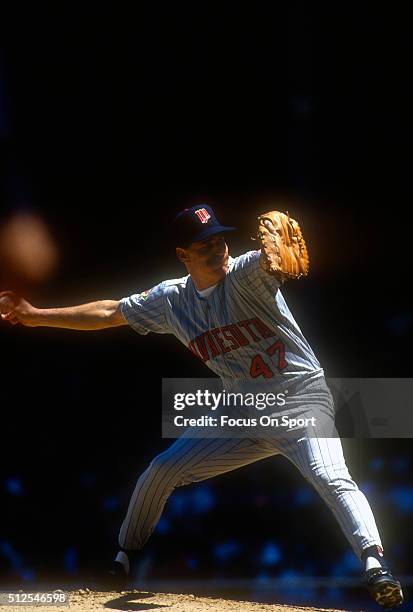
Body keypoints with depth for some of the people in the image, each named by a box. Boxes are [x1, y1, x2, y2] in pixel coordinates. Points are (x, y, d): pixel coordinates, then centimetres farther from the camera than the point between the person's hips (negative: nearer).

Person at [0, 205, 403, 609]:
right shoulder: (170, 300, 1)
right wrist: (36, 316, 12)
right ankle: (125, 557, 25)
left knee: (330, 478, -30)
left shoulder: (244, 274, -16)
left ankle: (374, 564, -31)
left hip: (301, 399, -5)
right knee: (162, 470, 5)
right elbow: (109, 313, 12)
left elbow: (269, 259, -39)